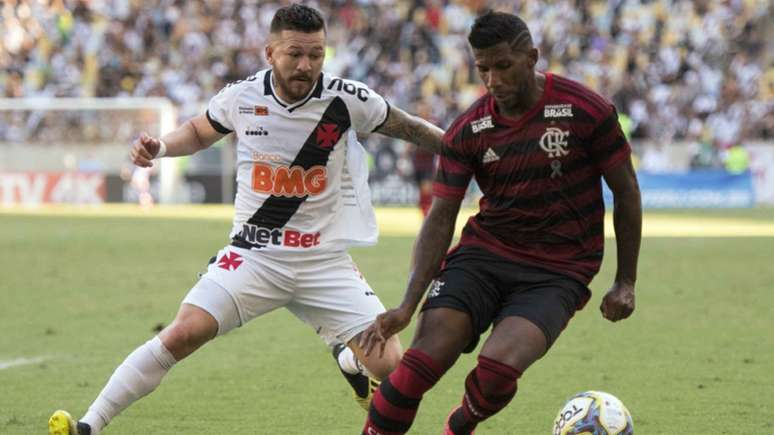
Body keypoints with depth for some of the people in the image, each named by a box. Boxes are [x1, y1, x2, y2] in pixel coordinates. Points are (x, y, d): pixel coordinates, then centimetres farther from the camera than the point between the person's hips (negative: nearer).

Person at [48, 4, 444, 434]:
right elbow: (200, 132, 16)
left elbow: (402, 125, 7)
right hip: (254, 254, 0)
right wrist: (159, 147, -1)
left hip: (325, 260, 0)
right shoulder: (242, 97, -4)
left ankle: (348, 360, 26)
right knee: (185, 333, -21)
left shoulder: (345, 99, -9)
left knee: (391, 366, -12)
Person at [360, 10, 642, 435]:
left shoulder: (585, 110, -9)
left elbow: (626, 193, 2)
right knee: (419, 364, -21)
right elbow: (440, 217, -1)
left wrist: (625, 283, 2)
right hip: (483, 253, 2)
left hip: (558, 271, -2)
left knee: (498, 368, -27)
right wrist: (408, 305, -12)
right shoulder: (468, 130, -1)